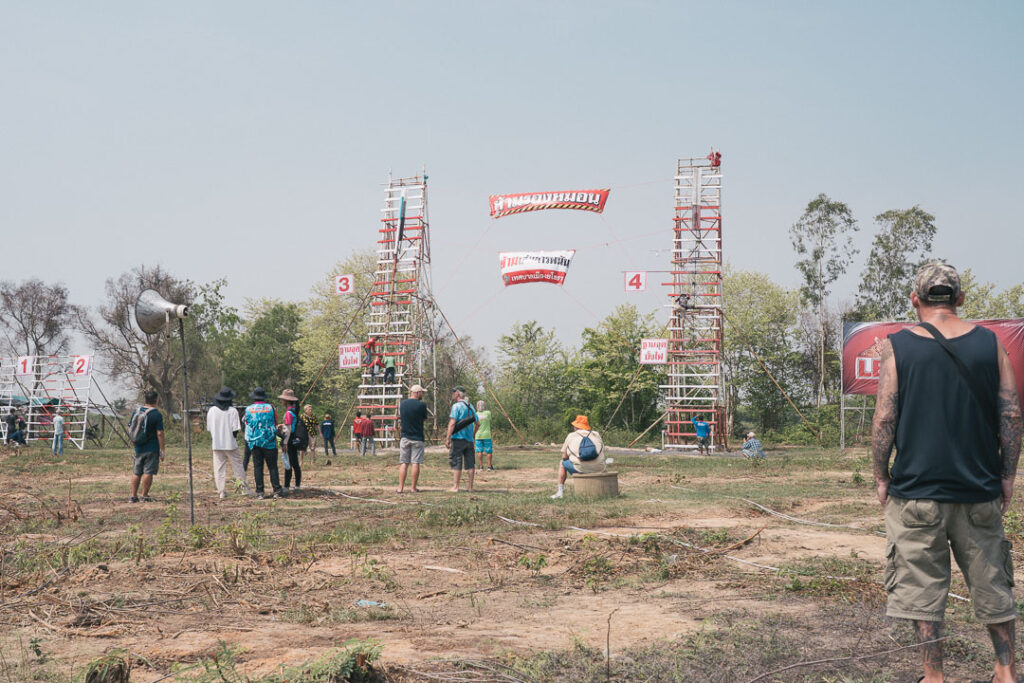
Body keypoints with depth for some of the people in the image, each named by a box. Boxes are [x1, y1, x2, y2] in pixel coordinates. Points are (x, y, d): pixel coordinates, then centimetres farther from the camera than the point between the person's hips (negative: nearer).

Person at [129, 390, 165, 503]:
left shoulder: (136, 411, 4)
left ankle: (133, 496, 15)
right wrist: (162, 449, -10)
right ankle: (144, 496, 1)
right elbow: (160, 433, -15)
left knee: (136, 472, 13)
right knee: (148, 472, 0)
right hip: (152, 449, -6)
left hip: (138, 448, 6)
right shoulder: (156, 415, -13)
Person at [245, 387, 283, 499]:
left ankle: (259, 492, 2)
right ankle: (277, 491, 0)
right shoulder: (270, 408, -1)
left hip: (254, 442, 1)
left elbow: (247, 426, 12)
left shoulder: (248, 410, 1)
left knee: (257, 467, 4)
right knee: (272, 467, 3)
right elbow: (275, 425, 7)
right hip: (269, 442, -1)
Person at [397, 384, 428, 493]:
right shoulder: (421, 405, -9)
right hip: (417, 438, -4)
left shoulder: (402, 403, 4)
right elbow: (425, 419, 4)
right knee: (415, 463, 1)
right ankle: (413, 488, 3)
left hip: (404, 437, 4)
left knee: (403, 463, 5)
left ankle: (401, 487, 0)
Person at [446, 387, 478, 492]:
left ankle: (455, 487, -5)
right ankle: (470, 487, 9)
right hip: (469, 439, 7)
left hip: (458, 438, -7)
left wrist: (448, 438, -15)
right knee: (470, 463, 7)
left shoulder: (456, 406, -10)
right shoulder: (470, 406, 14)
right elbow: (477, 423, 17)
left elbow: (452, 423, -17)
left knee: (456, 463, -3)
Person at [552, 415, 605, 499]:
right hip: (598, 469, 3)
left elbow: (564, 457, 10)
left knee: (562, 463, 25)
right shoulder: (596, 435, 16)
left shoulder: (571, 436, 9)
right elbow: (602, 453, 23)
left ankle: (560, 491, 21)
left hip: (580, 469, -3)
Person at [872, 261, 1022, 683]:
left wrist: (881, 478, 3)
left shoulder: (897, 347, -4)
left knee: (921, 586, 5)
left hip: (916, 491, -2)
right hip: (979, 491, 2)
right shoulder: (990, 343, 1)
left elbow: (884, 419, -6)